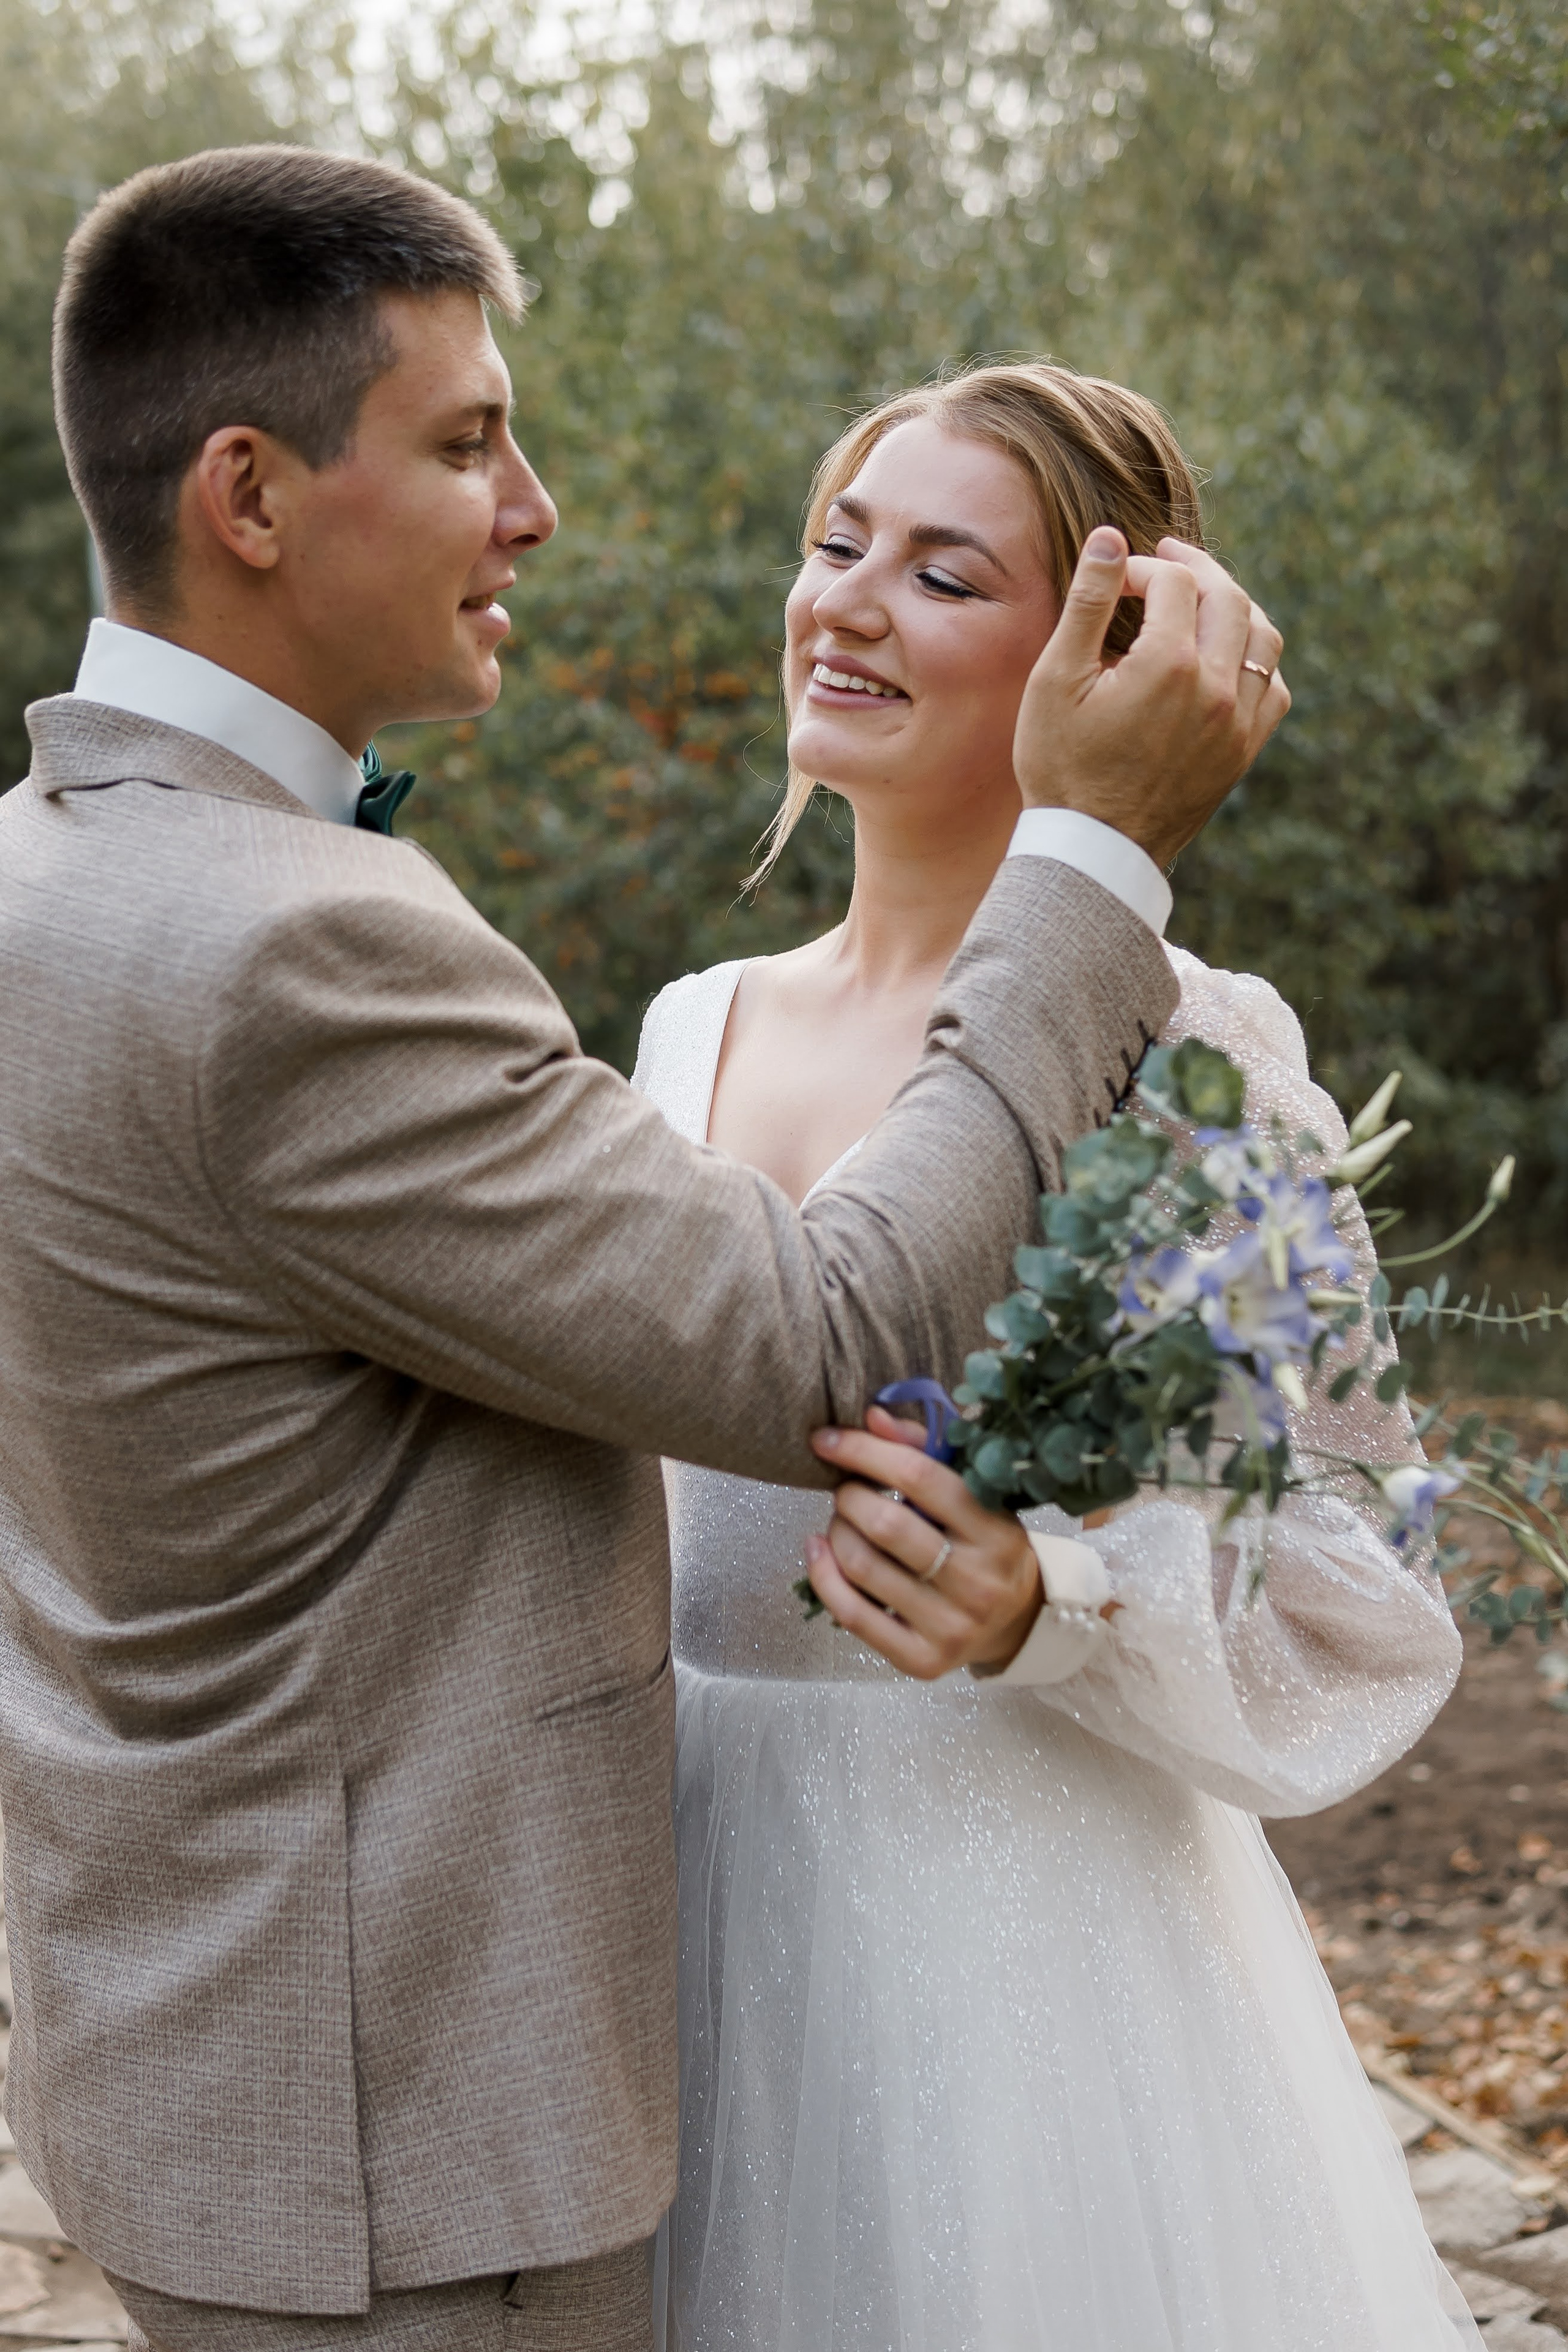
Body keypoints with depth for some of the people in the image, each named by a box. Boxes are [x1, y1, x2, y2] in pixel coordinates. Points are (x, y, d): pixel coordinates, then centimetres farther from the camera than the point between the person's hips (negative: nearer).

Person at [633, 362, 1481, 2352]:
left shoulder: (1177, 1050, -13)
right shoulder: (693, 1028, 7)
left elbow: (1365, 1586, -13)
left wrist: (1050, 1601, -28)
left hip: (1010, 1919, -6)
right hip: (690, 1896, 6)